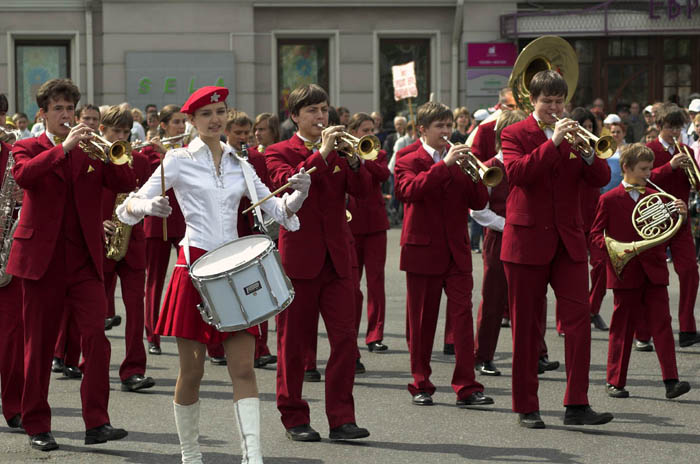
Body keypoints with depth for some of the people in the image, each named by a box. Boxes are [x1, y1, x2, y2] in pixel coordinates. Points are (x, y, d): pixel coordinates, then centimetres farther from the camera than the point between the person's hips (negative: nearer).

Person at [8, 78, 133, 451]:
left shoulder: (90, 151, 13)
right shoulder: (28, 148, 6)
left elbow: (125, 184, 0)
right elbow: (23, 175, -18)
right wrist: (64, 147, -24)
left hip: (85, 259, 2)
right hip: (42, 258, -1)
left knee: (96, 335, -12)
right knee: (38, 345, 3)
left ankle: (97, 422, -12)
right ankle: (37, 426, 13)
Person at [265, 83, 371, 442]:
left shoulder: (338, 151, 14)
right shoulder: (279, 153, 2)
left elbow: (361, 189, -1)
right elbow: (287, 183, -19)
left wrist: (353, 160, -17)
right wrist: (321, 155, -24)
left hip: (336, 260, 3)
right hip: (298, 259, -3)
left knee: (345, 340, -3)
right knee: (294, 342, 3)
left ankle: (341, 418, 1)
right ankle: (294, 418, 13)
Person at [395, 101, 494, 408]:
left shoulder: (459, 162, 14)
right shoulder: (408, 162, 2)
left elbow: (479, 203, 6)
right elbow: (410, 190, -20)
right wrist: (445, 164, -25)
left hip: (457, 252, 3)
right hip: (423, 252, -3)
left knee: (463, 314, -7)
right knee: (422, 321, 4)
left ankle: (466, 387, -10)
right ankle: (421, 385, 14)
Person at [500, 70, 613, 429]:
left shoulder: (572, 135, 12)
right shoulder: (514, 135, 1)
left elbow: (601, 179, 2)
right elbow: (517, 172, -18)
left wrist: (586, 152, -16)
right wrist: (553, 143, -23)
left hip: (568, 241, 3)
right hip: (527, 241, -3)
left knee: (579, 319, -8)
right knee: (525, 327, 2)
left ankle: (577, 405, -7)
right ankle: (526, 408, 10)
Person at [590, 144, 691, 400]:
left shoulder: (654, 197, 13)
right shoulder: (609, 199, 2)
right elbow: (596, 234, 1)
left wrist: (680, 216, -9)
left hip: (654, 270, 3)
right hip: (625, 272, -3)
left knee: (661, 323, -5)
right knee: (622, 327, 3)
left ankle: (671, 380, -9)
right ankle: (615, 381, 12)